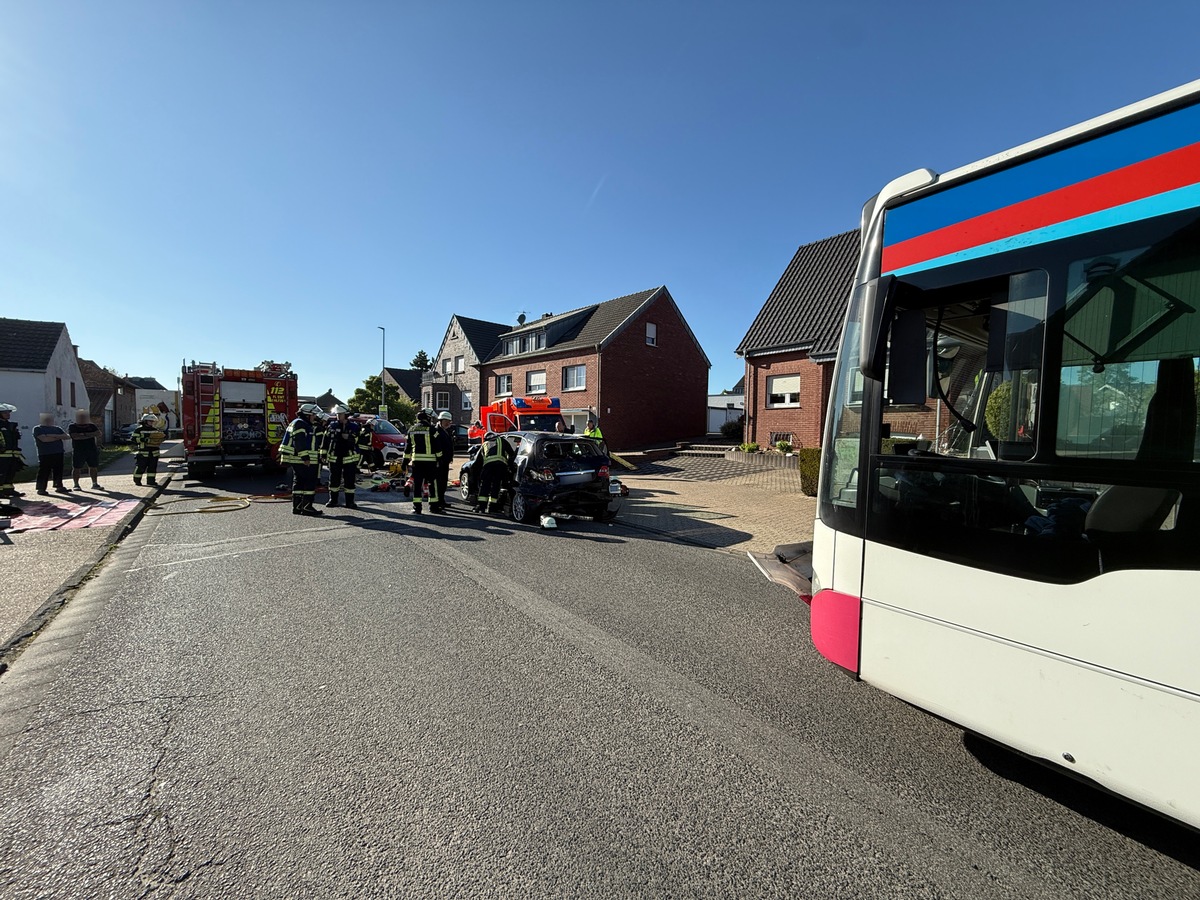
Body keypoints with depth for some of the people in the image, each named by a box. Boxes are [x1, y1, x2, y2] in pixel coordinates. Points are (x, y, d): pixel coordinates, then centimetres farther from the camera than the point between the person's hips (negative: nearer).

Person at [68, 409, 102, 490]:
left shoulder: (91, 426, 12)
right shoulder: (72, 426, 3)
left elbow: (98, 434, 1)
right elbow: (75, 436, -12)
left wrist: (85, 434, -6)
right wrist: (90, 435, -10)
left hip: (92, 450, 2)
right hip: (78, 451, -2)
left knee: (93, 467, 5)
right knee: (76, 468, 0)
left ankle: (94, 483, 13)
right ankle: (76, 485, 9)